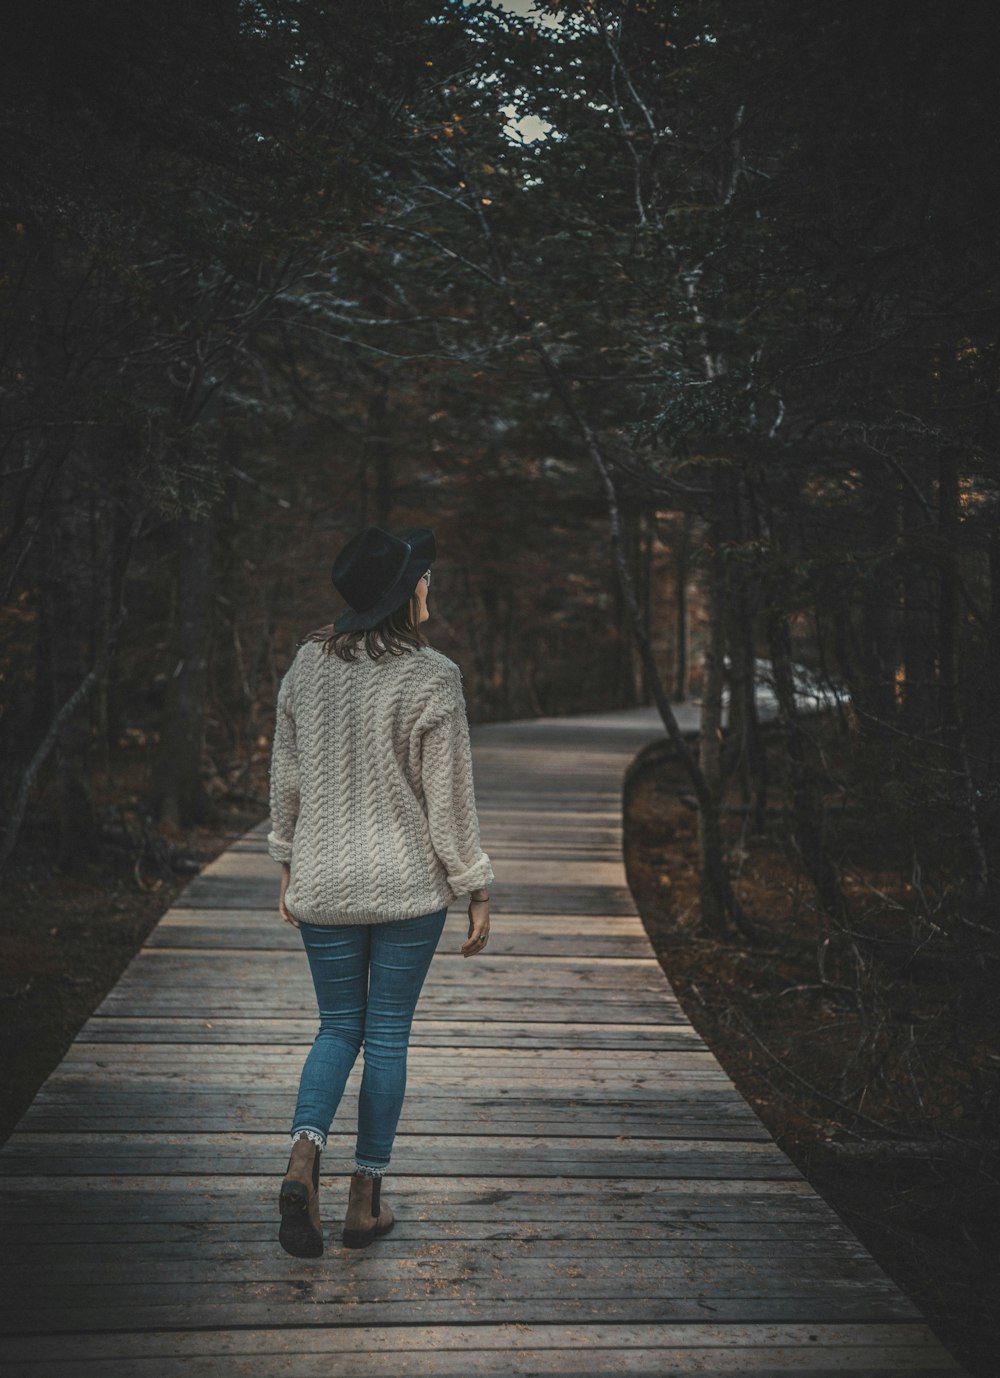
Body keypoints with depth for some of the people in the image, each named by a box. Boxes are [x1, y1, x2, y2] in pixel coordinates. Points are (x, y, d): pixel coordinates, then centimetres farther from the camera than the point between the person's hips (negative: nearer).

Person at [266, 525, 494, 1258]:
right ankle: (366, 1198, 19)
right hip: (410, 884, -3)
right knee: (388, 1036, 10)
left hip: (324, 884, 3)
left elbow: (286, 776, 6)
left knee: (339, 1026, 17)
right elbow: (449, 801, -11)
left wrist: (289, 865, 18)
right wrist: (478, 893, -2)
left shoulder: (309, 663, -1)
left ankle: (304, 1153, -7)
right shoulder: (432, 679, -14)